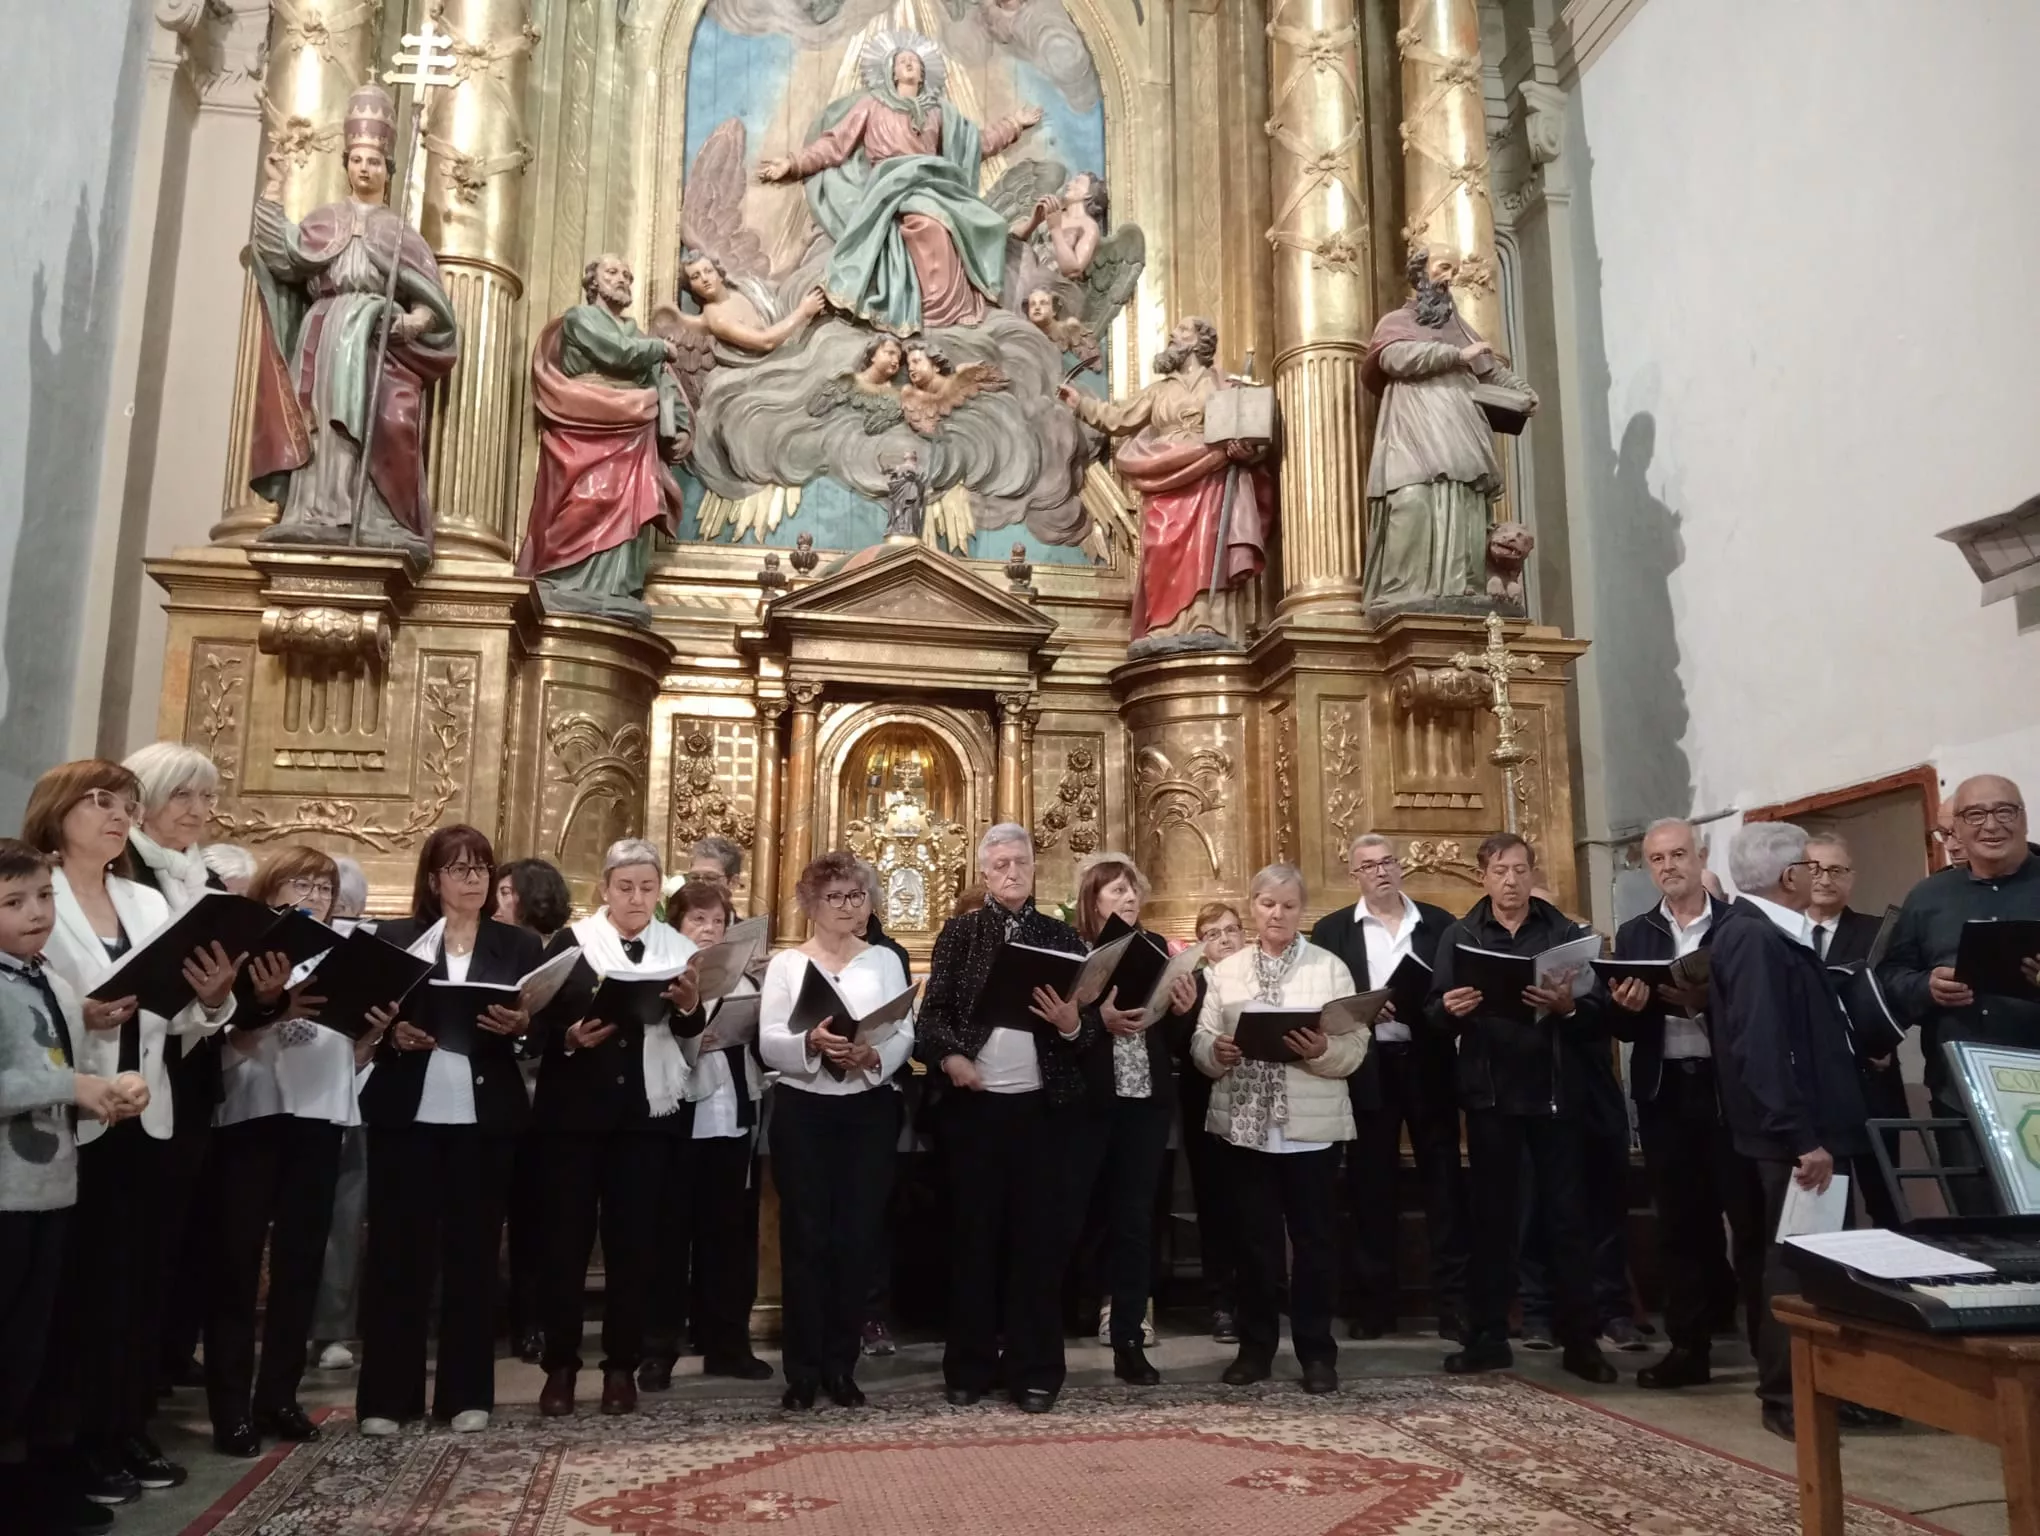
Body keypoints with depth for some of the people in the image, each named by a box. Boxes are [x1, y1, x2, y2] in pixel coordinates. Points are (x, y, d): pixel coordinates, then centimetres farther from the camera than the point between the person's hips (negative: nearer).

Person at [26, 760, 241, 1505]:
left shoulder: (150, 903, 13)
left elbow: (181, 1019, 7)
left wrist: (215, 999, -13)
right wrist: (81, 1018, -27)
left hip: (144, 1115, 6)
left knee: (141, 1277, 9)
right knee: (76, 1279, 1)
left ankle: (128, 1429, 20)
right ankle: (77, 1439, 14)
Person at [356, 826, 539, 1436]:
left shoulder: (520, 946, 8)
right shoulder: (393, 939, 6)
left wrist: (521, 1024, -18)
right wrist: (394, 1035, -16)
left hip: (484, 1117, 1)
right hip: (406, 1112, 0)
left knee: (473, 1250, 5)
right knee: (397, 1247, 3)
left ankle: (467, 1393, 14)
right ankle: (386, 1395, 13)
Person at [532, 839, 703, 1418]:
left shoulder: (679, 948, 4)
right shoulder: (571, 942, 1)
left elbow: (691, 1030, -11)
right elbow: (540, 1019, -6)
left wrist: (690, 1005, -32)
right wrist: (569, 1039, -25)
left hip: (647, 1112, 1)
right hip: (575, 1108, -1)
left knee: (632, 1238, 7)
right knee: (566, 1235, 5)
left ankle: (622, 1365, 18)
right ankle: (560, 1365, 17)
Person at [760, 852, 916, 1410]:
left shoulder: (885, 961, 7)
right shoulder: (786, 963, 3)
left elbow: (905, 1036, 0)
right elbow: (767, 1043, -7)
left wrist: (873, 1055, -20)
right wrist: (810, 1044, -26)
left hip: (869, 1111, 1)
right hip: (802, 1110, -1)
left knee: (858, 1236, 3)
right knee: (805, 1236, 1)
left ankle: (841, 1365, 15)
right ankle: (803, 1368, 11)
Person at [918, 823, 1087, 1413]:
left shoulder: (1061, 936, 7)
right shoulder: (958, 932, 4)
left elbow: (1086, 1019, 8)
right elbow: (931, 1011, 1)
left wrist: (1071, 1025, -14)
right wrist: (949, 1054, -17)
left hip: (1038, 1104, 1)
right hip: (972, 1103, 0)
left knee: (1036, 1232, 3)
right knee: (973, 1230, 6)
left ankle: (1034, 1369, 12)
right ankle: (969, 1365, 17)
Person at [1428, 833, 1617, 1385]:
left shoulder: (1567, 933, 4)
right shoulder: (1459, 937, 6)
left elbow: (1599, 1013, -2)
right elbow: (1435, 1012, 1)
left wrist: (1569, 1007, -23)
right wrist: (1449, 1009, -21)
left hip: (1556, 1092, -1)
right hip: (1490, 1094, 1)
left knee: (1568, 1216, 3)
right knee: (1492, 1217, 8)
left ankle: (1579, 1340, 13)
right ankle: (1487, 1337, 16)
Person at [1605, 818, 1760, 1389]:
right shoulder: (1633, 935, 11)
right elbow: (1620, 1026, 5)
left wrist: (1705, 1001, -21)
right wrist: (1626, 1005, -16)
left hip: (1731, 1087, -3)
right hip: (1665, 1092, 4)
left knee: (1750, 1220, 0)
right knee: (1680, 1224, 9)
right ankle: (1689, 1347, 17)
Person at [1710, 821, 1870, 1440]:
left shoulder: (1769, 933, 13)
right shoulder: (1754, 938, -19)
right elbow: (1761, 1049, -25)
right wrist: (1804, 1138, -26)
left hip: (1807, 1127, 10)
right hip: (1795, 1135, -10)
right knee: (1795, 1261, -2)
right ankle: (1788, 1398, 7)